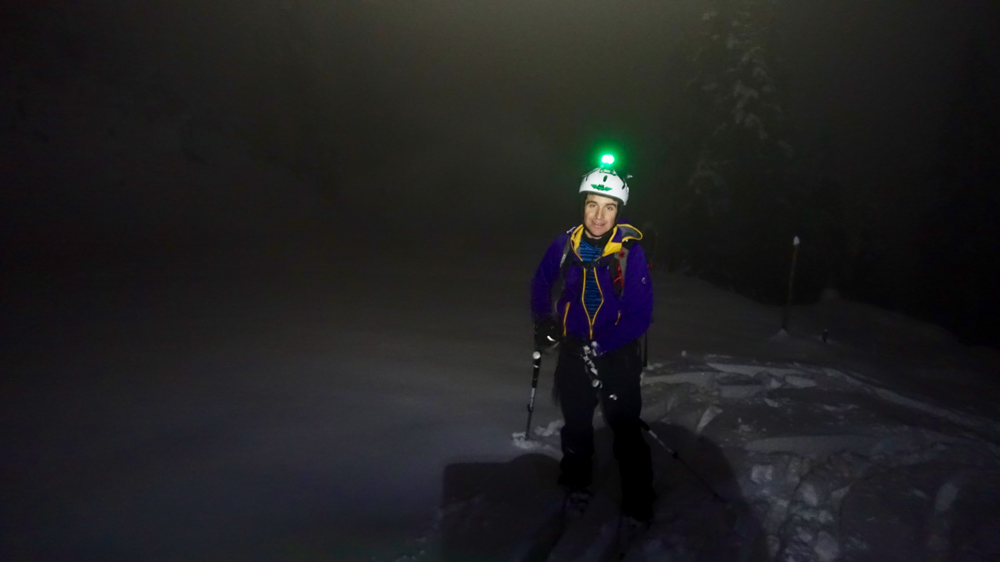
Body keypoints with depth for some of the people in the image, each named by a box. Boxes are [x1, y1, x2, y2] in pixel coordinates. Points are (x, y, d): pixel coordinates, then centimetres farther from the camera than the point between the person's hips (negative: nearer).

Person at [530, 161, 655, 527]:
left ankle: (638, 500, 21)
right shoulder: (566, 245, -9)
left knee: (626, 428, 0)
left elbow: (641, 314, -18)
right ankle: (576, 486, 40)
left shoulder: (630, 251, -18)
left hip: (618, 353, -3)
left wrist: (600, 347, -24)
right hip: (574, 350, 3)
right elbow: (541, 284, 10)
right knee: (576, 424, 18)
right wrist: (544, 322, 0)